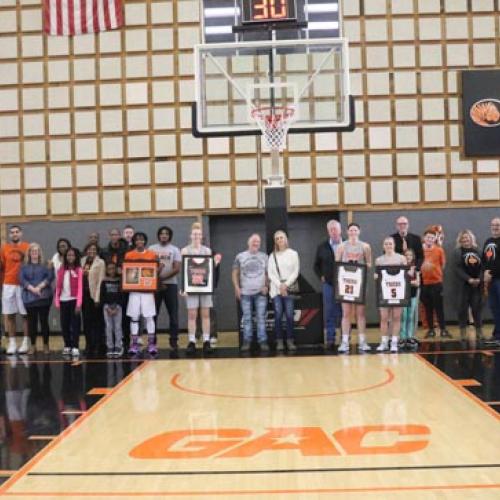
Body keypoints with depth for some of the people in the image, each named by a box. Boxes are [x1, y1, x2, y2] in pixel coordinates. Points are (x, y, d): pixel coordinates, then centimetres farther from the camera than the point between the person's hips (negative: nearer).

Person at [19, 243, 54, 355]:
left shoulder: (45, 265, 9)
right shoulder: (24, 267, 12)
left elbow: (50, 277, -5)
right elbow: (22, 279, -1)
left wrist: (39, 287, -15)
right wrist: (32, 288, -14)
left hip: (44, 296, -1)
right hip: (29, 297, 1)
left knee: (44, 321, -1)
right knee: (32, 321, 2)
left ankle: (46, 345, 7)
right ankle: (33, 345, 10)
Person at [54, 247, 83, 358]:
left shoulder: (78, 270, -3)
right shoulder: (61, 270, 8)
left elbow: (80, 288, -7)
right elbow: (58, 287, 9)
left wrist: (79, 303, -13)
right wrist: (57, 301, 2)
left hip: (74, 300, -4)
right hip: (63, 300, 4)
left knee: (75, 324, -3)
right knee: (64, 324, 7)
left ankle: (75, 347, -1)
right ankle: (67, 346, 17)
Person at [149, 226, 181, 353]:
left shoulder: (175, 250, 7)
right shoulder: (151, 249, 9)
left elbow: (177, 269, -4)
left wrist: (163, 278, -14)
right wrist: (157, 281, -8)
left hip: (170, 284, 0)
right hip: (155, 285, 1)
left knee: (173, 314, -2)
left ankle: (174, 341, 2)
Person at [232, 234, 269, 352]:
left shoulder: (264, 256, 8)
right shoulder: (240, 256, 6)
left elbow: (268, 273, 8)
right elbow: (235, 273, 8)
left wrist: (266, 286, -5)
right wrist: (237, 288, -1)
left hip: (260, 292, 0)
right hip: (245, 292, 0)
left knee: (261, 317, -1)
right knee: (247, 318, 4)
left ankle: (262, 341, 3)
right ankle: (246, 341, 9)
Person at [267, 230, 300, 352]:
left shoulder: (293, 254, 7)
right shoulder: (272, 256, 12)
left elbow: (296, 271, 1)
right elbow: (270, 273, 5)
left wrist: (286, 284, -9)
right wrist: (279, 285, -8)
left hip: (289, 289, -1)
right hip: (276, 289, 1)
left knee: (289, 315, -6)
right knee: (278, 315, -4)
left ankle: (290, 341, -1)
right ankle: (279, 341, -1)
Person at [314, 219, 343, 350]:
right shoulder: (322, 247, 9)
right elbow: (316, 265, 16)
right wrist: (321, 277, 4)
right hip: (328, 284, 2)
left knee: (345, 313, 4)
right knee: (329, 313, 2)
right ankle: (330, 340, 7)